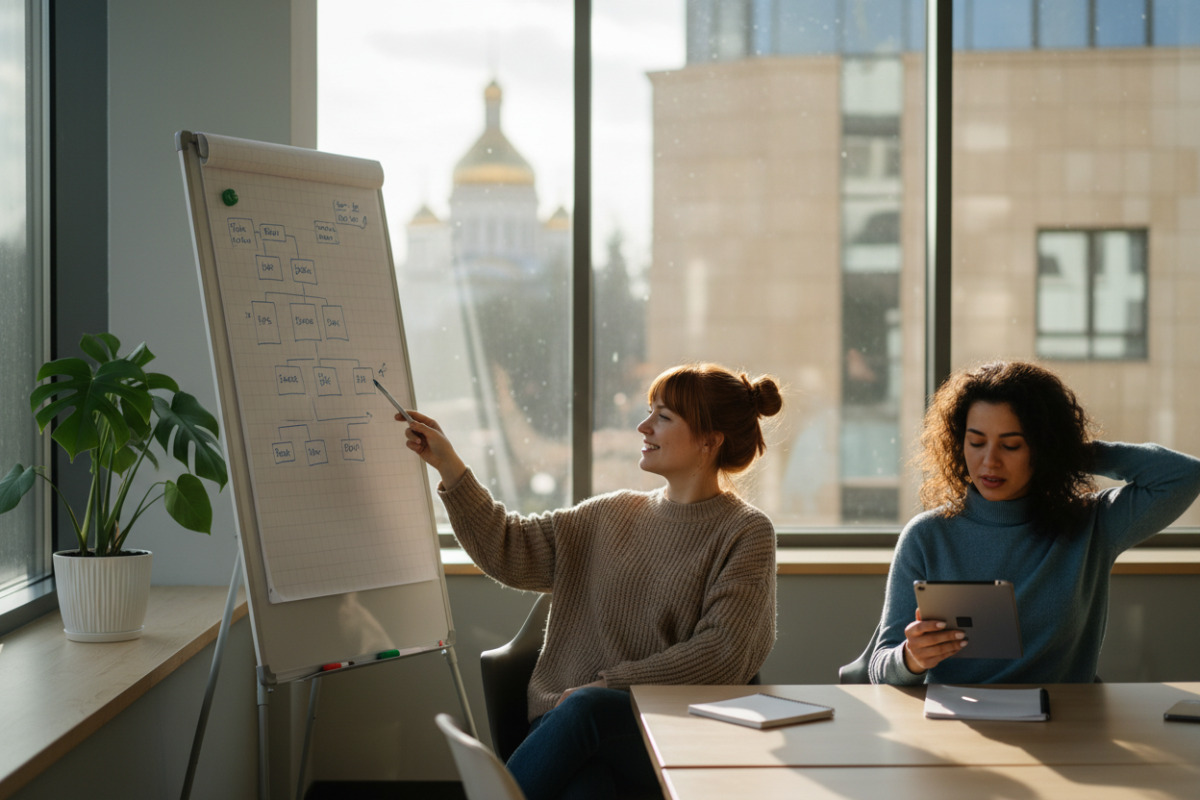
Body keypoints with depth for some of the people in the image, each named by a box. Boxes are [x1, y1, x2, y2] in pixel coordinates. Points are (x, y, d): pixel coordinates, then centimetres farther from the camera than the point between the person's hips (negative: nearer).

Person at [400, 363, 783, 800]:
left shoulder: (746, 532, 2)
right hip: (567, 715, 4)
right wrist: (448, 466, 7)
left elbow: (723, 651, -7)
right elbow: (507, 550, 14)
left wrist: (611, 684, -10)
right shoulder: (611, 515, 18)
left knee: (589, 707, -37)